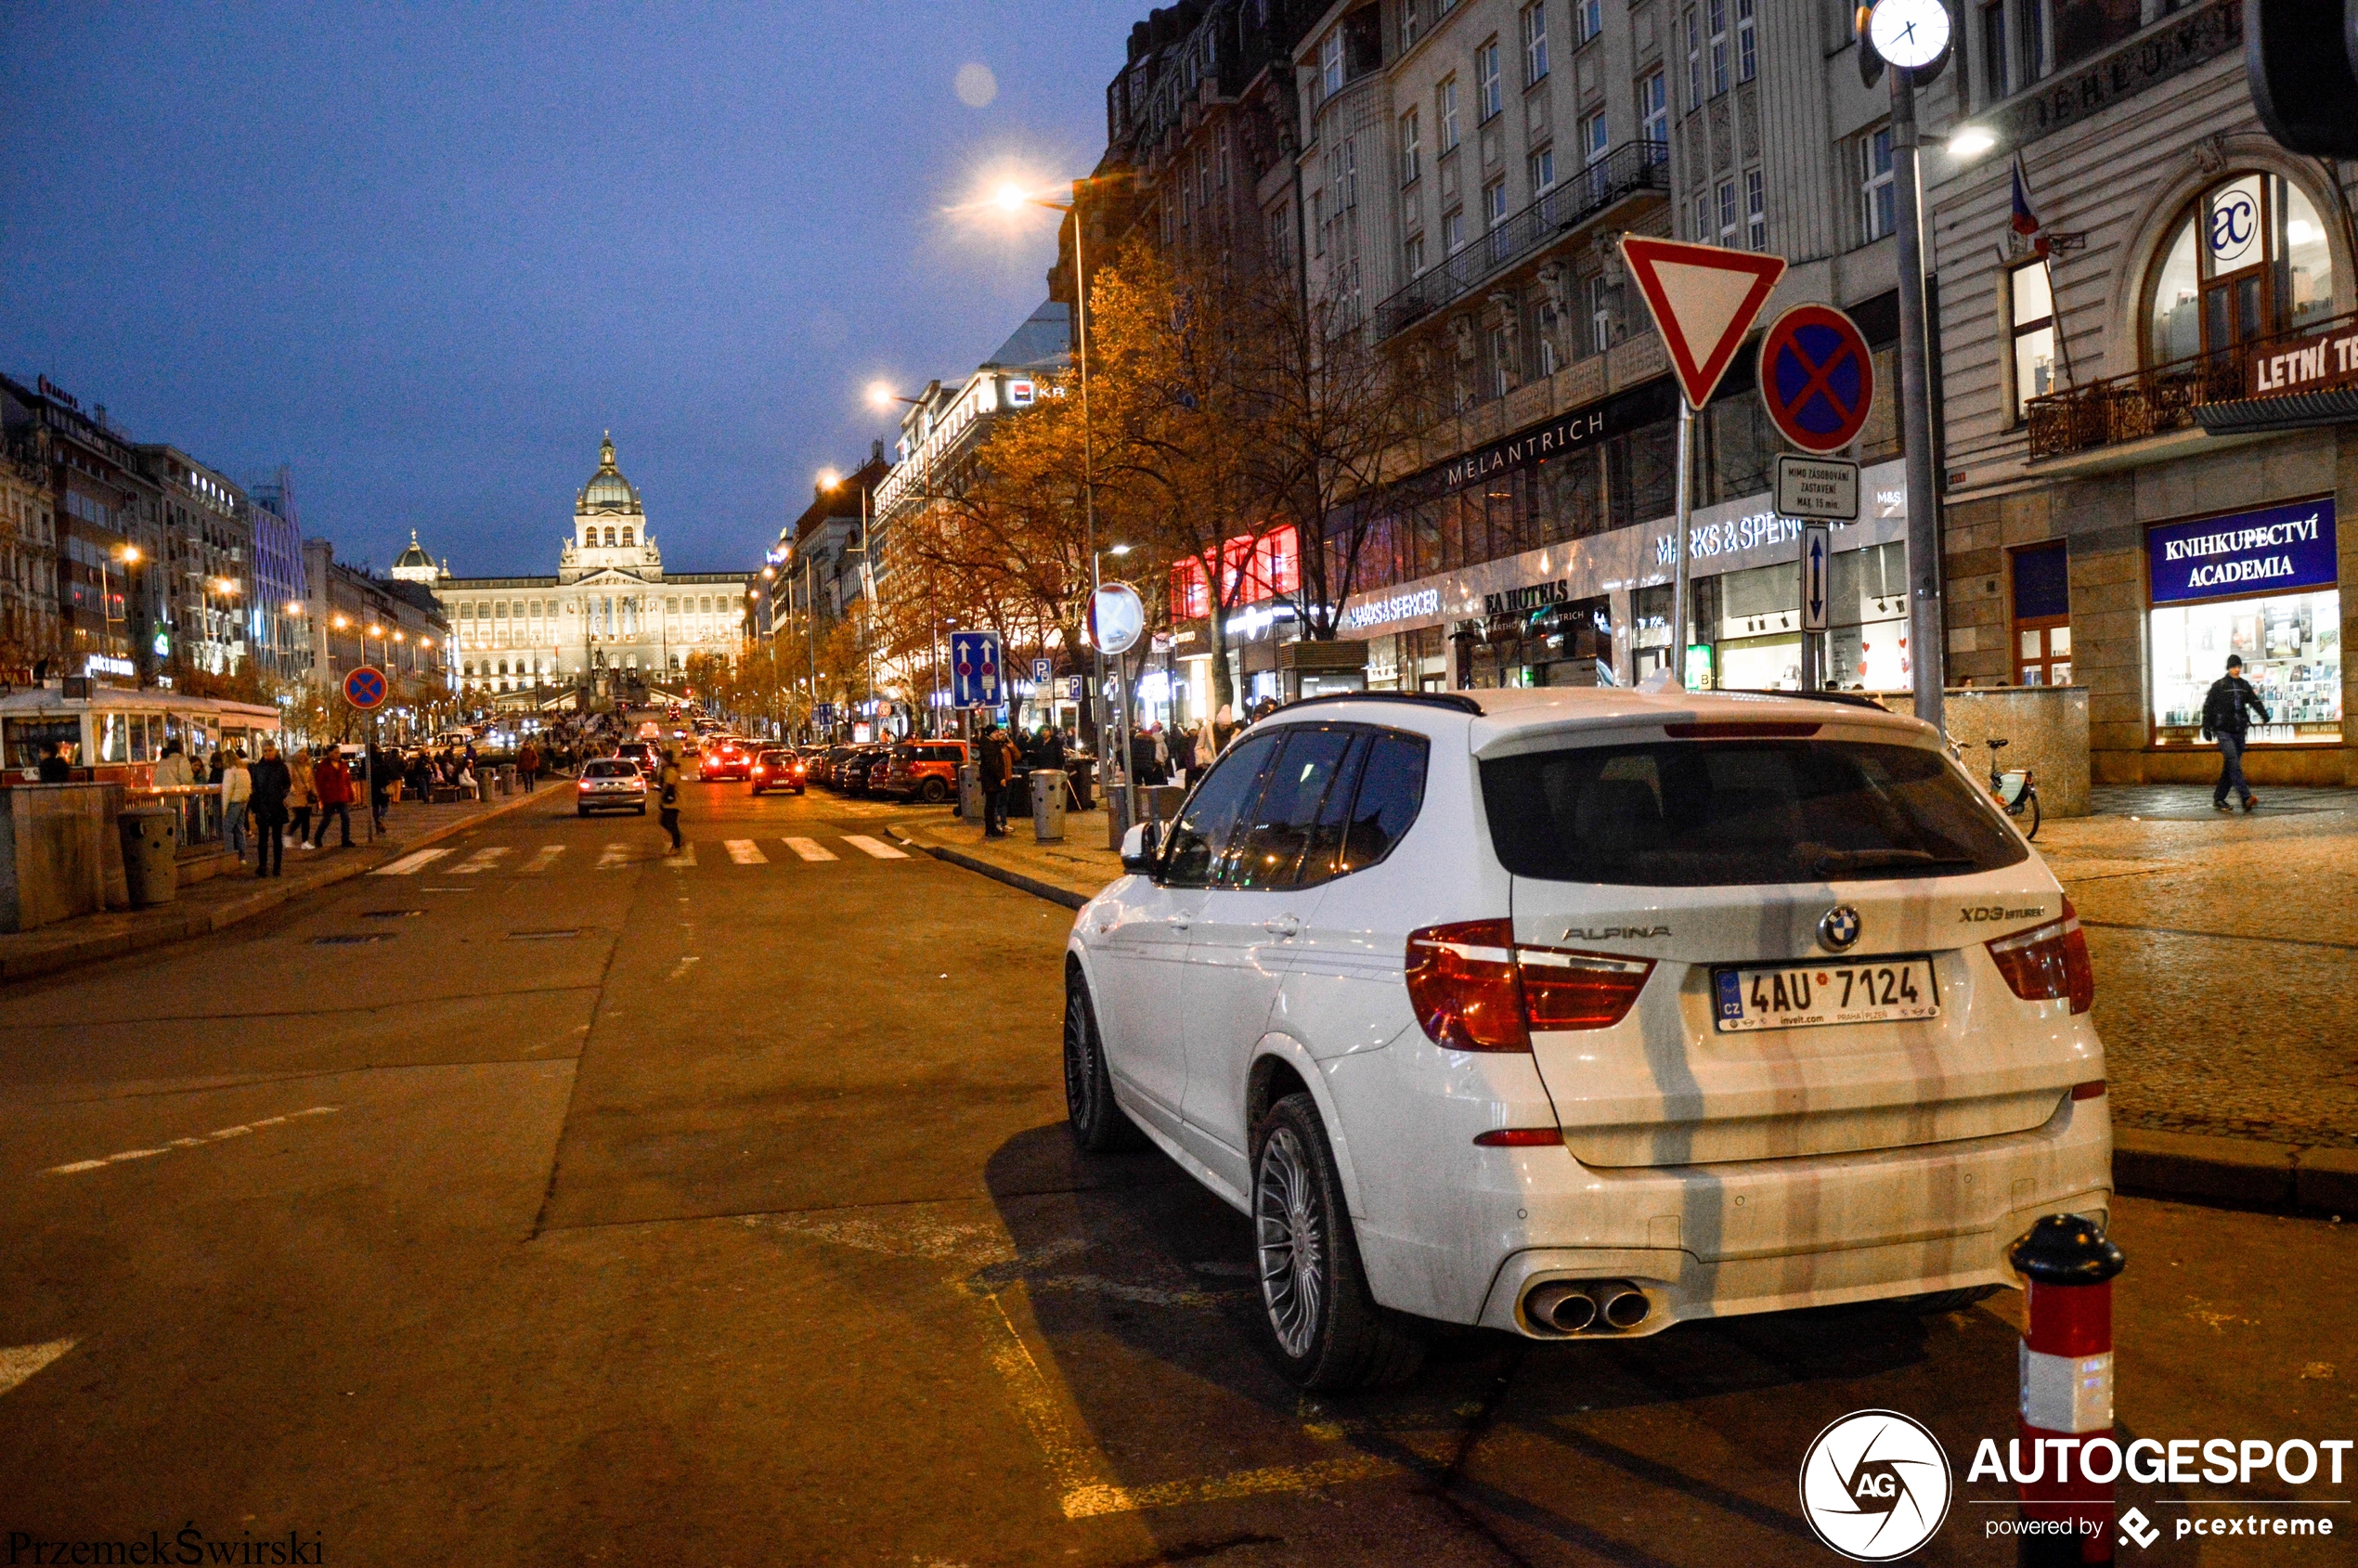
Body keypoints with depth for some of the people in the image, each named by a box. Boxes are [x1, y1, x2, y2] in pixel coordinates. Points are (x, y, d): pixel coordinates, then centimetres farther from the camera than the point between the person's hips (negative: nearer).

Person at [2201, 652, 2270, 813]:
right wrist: (2206, 728, 0)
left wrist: (2264, 714, -15)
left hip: (2239, 731, 5)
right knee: (2233, 761, -19)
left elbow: (2254, 701, 5)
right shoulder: (2218, 685, 0)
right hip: (2223, 731, -5)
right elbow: (2208, 706, 3)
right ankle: (2246, 797, -28)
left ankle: (2218, 799, 14)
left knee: (2230, 767, 6)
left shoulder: (2245, 685, 14)